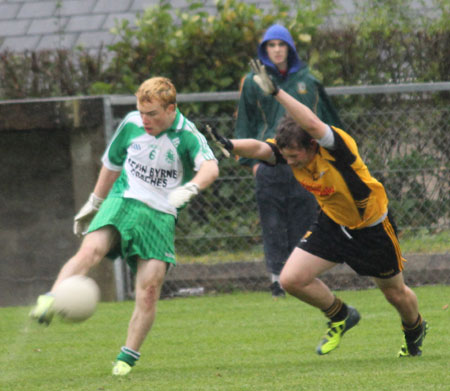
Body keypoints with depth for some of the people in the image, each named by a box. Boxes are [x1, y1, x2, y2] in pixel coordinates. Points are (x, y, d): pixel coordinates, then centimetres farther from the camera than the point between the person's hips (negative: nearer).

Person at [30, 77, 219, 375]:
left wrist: (188, 190, -47)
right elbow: (112, 164, 20)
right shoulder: (131, 124, 3)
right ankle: (49, 302, -43)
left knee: (150, 286, -11)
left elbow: (210, 168, -27)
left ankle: (128, 356, 2)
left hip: (160, 216, -1)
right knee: (91, 250, -28)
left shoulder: (187, 135, -8)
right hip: (123, 202, 1)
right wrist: (93, 204, 25)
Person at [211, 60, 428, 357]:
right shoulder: (289, 149, -16)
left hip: (372, 228, -5)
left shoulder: (335, 146, -33)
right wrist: (231, 145, -55)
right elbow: (260, 148, -34)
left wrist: (276, 91, -62)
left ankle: (415, 330, 48)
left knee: (396, 293, 13)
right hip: (332, 224, 5)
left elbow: (312, 124, -54)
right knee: (292, 280, -10)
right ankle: (340, 316, 18)